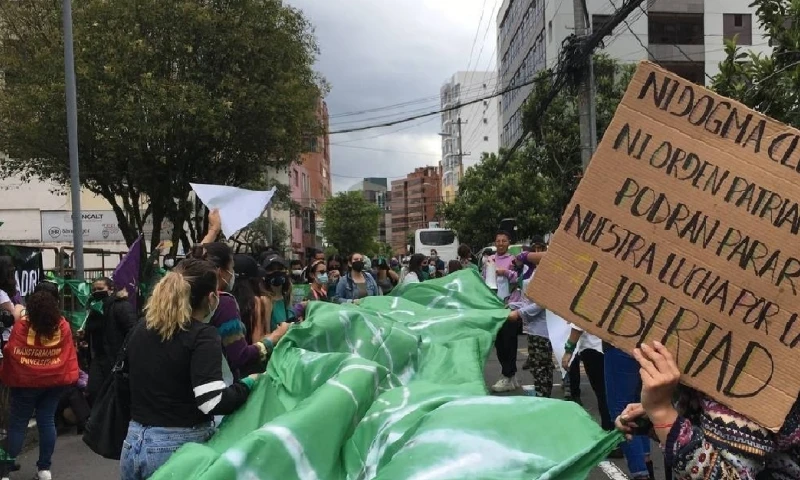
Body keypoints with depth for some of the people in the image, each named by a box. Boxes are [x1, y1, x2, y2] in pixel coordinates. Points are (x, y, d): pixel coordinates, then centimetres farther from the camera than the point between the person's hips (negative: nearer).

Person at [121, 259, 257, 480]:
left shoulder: (141, 330, 6)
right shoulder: (203, 334, -15)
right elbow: (212, 401, -26)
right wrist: (248, 384, -10)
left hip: (134, 444, 6)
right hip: (180, 448, -6)